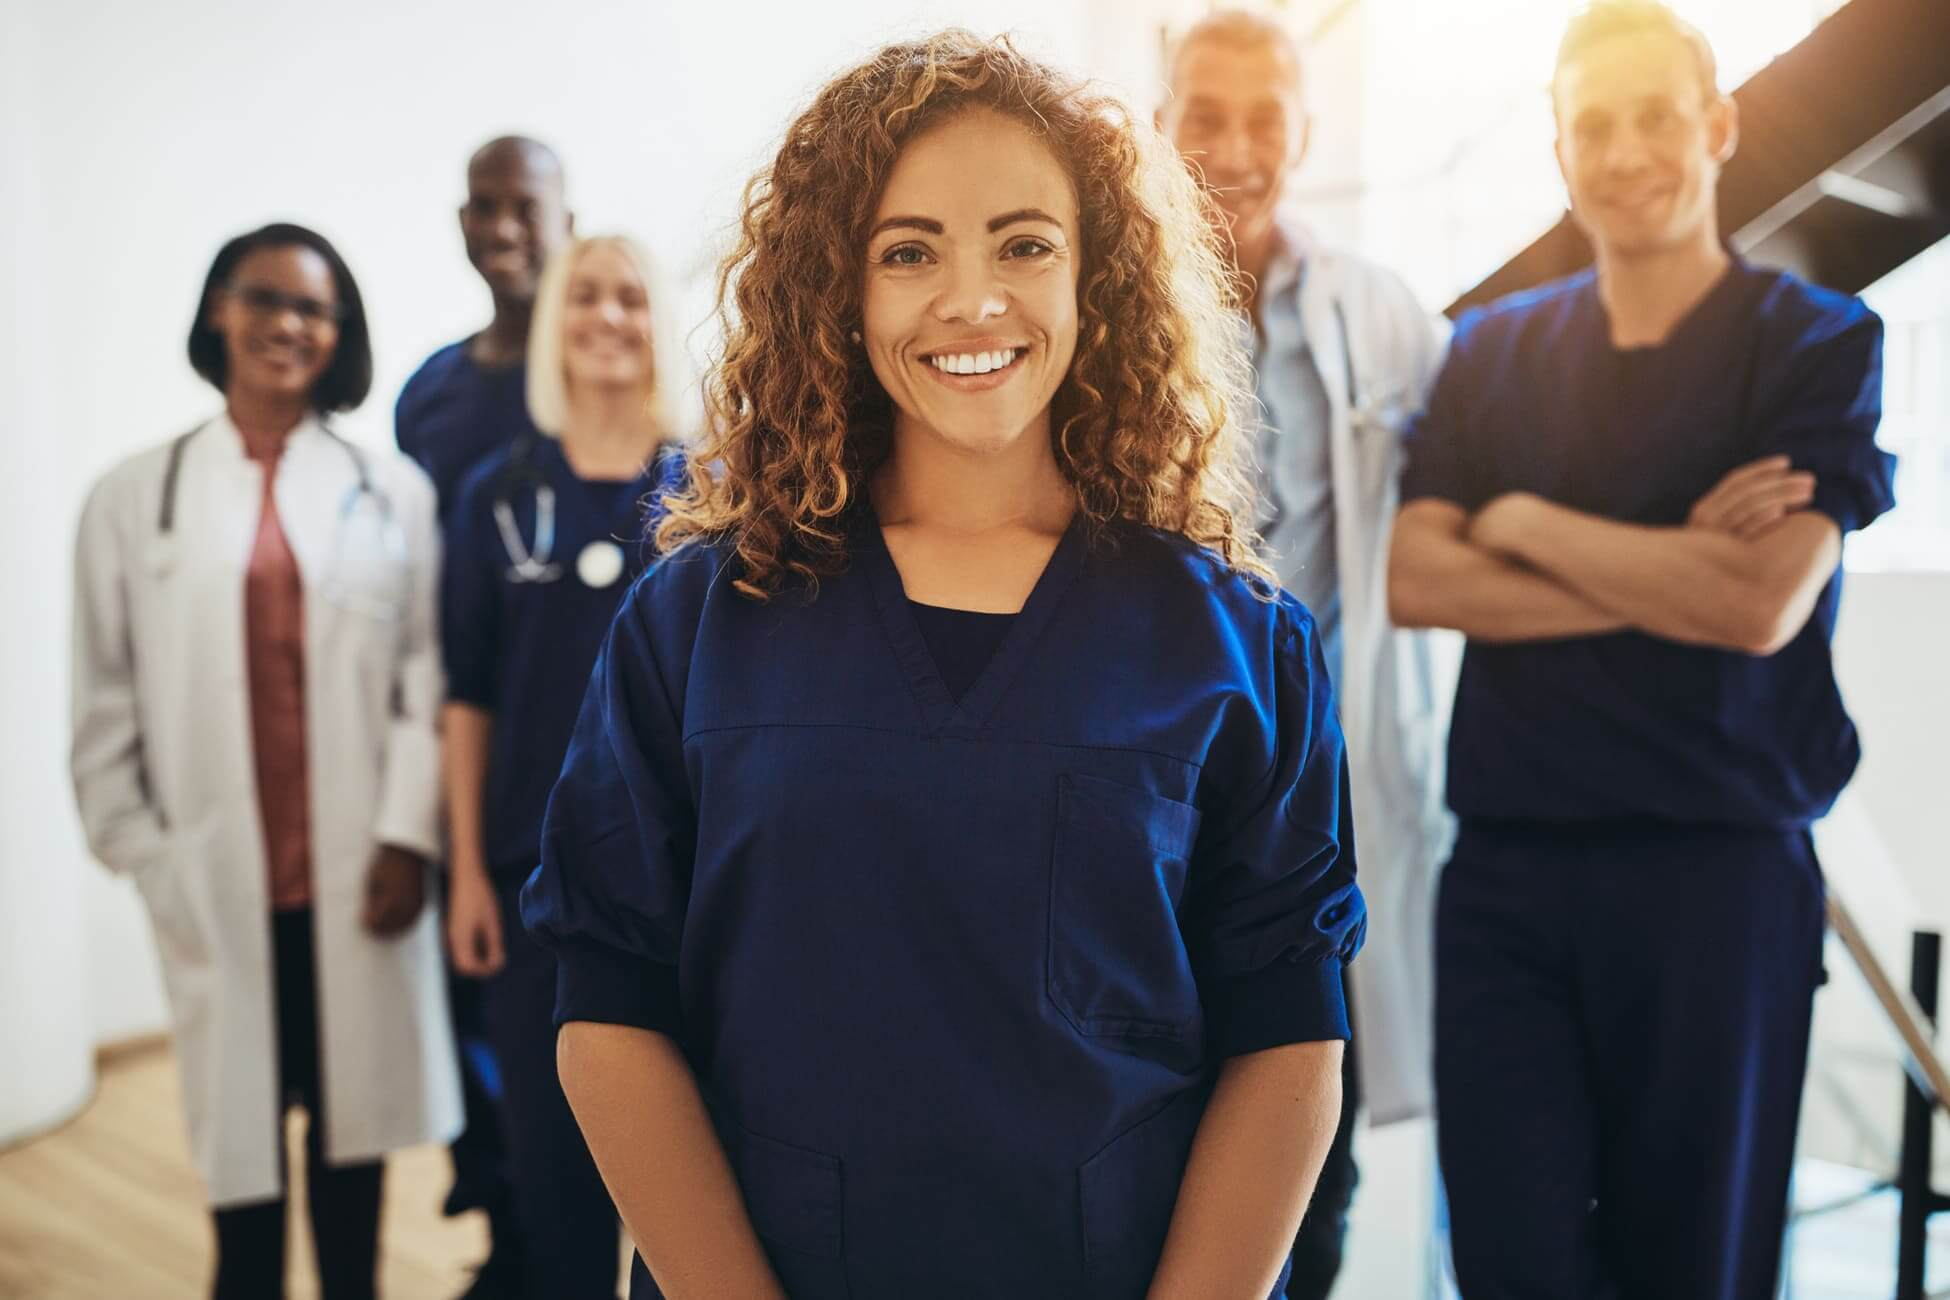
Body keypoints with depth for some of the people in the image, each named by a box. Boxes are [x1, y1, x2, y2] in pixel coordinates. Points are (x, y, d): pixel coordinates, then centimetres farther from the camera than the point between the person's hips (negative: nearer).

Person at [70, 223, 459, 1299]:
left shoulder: (391, 491, 3)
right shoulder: (135, 496, 5)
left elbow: (426, 674, -1)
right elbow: (105, 698, 5)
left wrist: (407, 833, -9)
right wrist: (140, 849, 0)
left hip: (360, 875, 0)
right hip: (219, 881, 0)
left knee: (354, 1116, 10)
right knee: (240, 1123, 7)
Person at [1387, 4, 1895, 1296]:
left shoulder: (1819, 341, 1)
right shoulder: (1492, 351, 9)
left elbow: (1764, 604, -13)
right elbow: (1416, 582, -3)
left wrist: (1524, 522, -5)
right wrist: (1670, 571, -10)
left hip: (1718, 865, -2)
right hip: (1505, 863, 2)